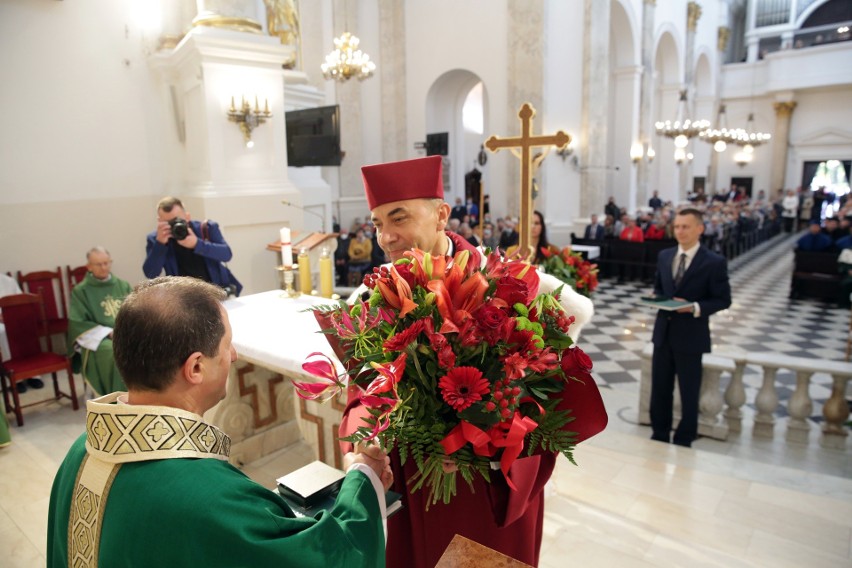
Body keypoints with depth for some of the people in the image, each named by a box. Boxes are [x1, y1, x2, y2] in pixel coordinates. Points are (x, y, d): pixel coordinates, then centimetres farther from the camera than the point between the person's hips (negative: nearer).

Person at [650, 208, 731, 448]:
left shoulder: (714, 262, -9)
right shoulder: (664, 256, 6)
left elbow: (723, 300, -7)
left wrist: (695, 308, -22)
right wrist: (656, 298, -7)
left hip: (690, 336, -5)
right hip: (663, 332, 5)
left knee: (689, 393, 9)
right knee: (659, 388, 14)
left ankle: (683, 442, 26)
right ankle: (659, 436, 30)